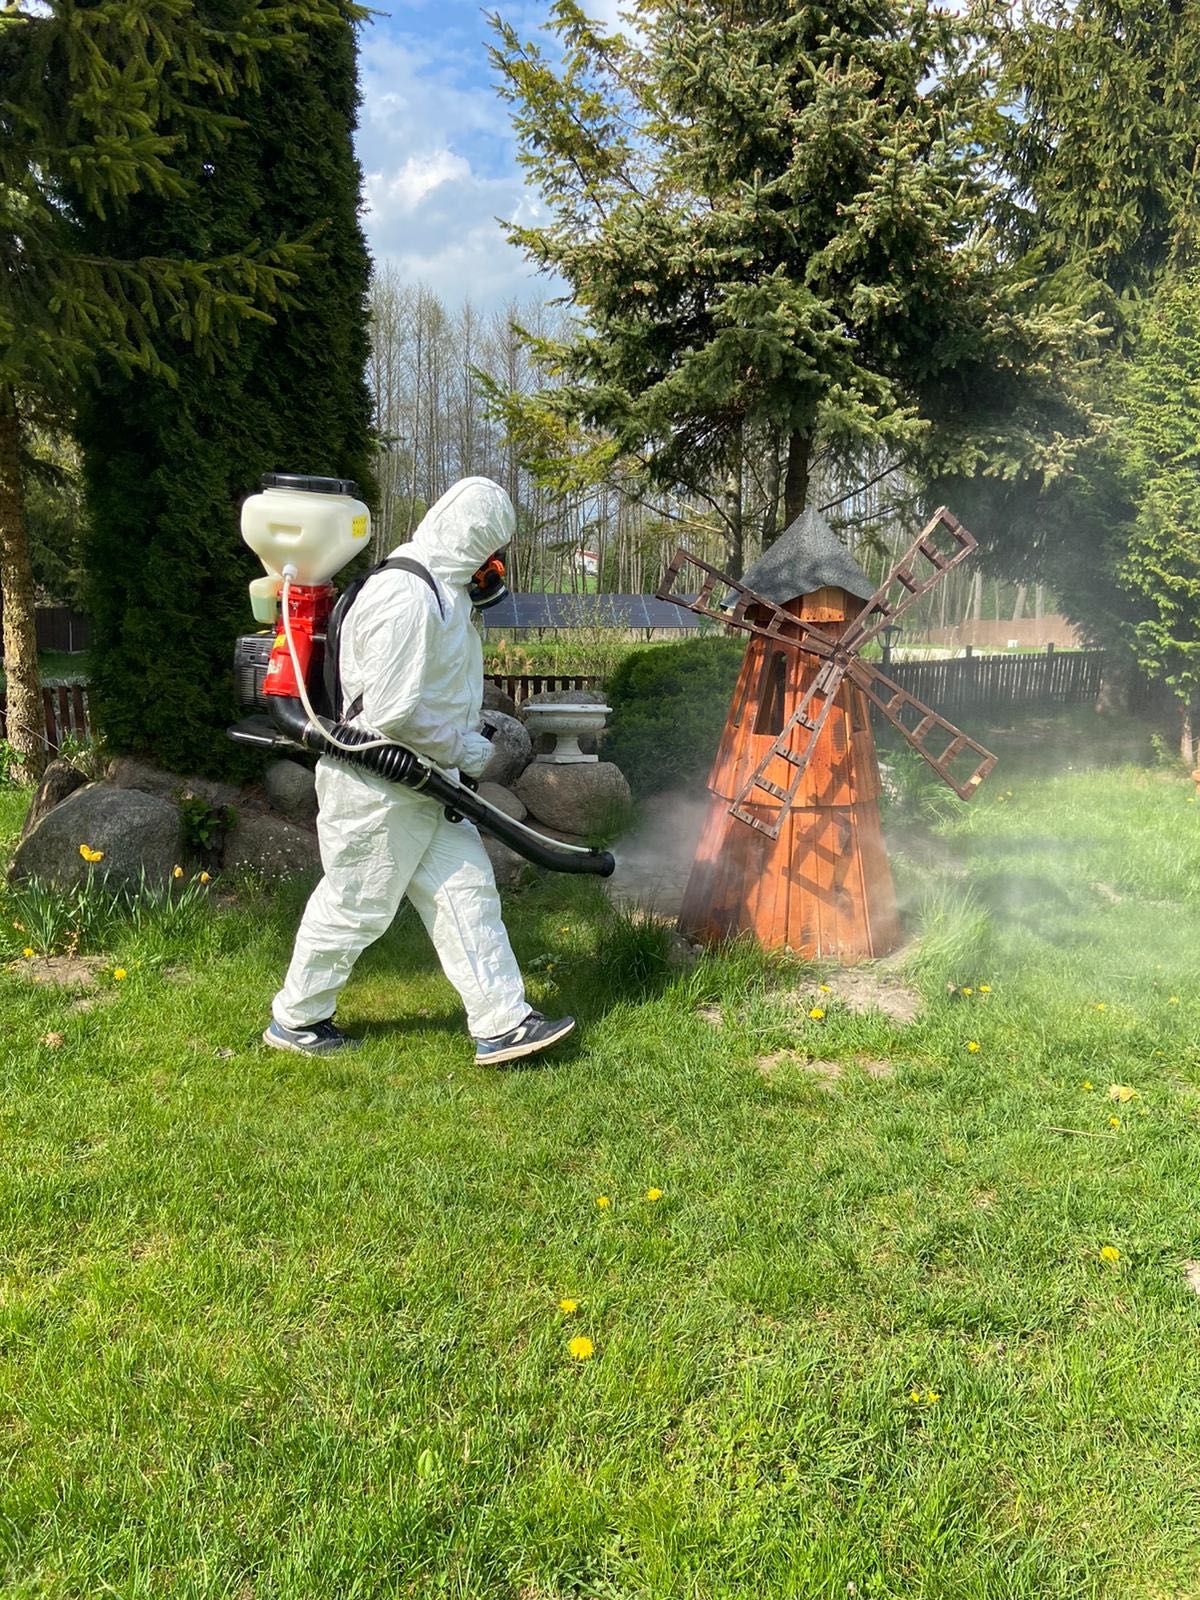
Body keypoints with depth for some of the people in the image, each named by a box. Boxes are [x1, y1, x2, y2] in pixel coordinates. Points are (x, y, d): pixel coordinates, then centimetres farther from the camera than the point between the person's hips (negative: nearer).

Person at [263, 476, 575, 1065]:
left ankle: (501, 1022, 14)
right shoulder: (406, 597, -24)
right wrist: (467, 750, -16)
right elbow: (392, 713, -27)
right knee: (355, 906, 6)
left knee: (467, 891, 8)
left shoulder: (439, 588, 10)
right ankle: (293, 1020, 26)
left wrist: (470, 730, 12)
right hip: (378, 789, -10)